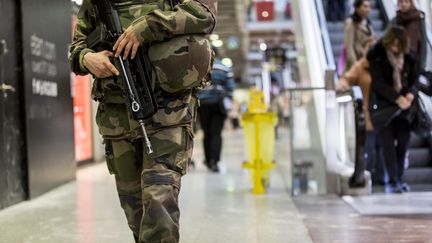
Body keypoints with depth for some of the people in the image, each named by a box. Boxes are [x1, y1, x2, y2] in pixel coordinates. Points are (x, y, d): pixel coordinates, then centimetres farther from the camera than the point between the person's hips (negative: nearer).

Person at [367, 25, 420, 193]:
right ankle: (392, 181, -3)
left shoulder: (407, 58, 8)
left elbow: (414, 79, 9)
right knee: (388, 143, -6)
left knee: (404, 141, 2)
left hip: (403, 106, 4)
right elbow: (378, 83, -13)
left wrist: (411, 93, -13)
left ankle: (399, 179, 16)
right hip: (383, 105, -4)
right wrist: (397, 97, -22)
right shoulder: (377, 56, -7)